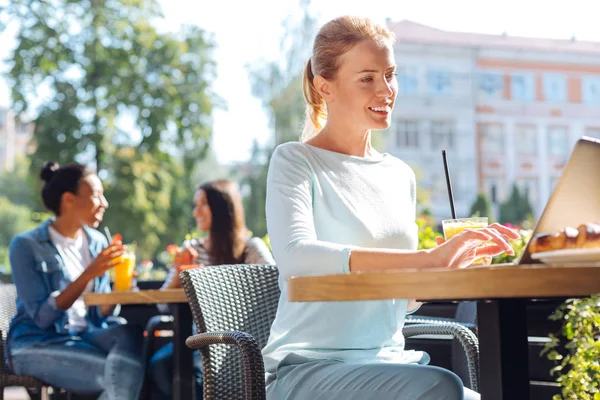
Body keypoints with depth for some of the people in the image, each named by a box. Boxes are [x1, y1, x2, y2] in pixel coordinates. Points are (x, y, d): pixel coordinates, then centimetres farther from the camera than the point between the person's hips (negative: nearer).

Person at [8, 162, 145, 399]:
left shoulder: (97, 242, 7)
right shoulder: (26, 246, -9)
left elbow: (101, 314, 7)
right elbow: (42, 317, -17)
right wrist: (88, 274, -23)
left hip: (86, 335, 5)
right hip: (37, 345, -5)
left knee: (129, 335, -29)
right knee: (125, 371, -29)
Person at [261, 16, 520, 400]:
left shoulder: (400, 176, 16)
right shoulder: (295, 162, -3)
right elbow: (296, 257, -24)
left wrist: (451, 263, 2)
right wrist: (428, 258, -29)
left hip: (390, 364, 6)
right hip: (310, 368, -6)